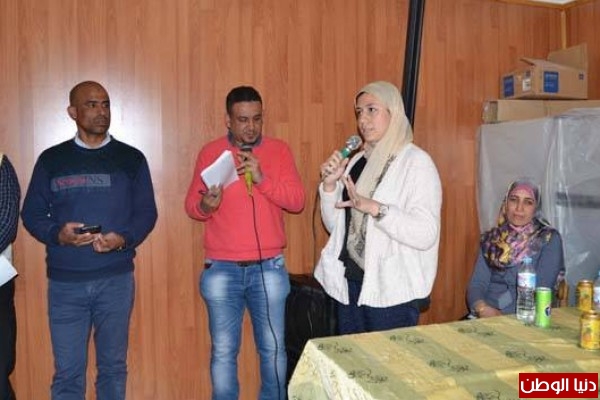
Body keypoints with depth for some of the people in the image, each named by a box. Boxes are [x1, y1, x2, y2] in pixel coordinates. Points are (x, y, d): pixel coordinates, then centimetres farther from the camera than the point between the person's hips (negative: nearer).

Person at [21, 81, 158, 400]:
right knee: (67, 372, 7)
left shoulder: (131, 158, 5)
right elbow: (31, 214, 6)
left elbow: (146, 212, 4)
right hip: (64, 281, 0)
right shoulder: (51, 159, 5)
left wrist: (124, 239, -15)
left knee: (113, 367, 12)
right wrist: (58, 234, -14)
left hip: (116, 279, 0)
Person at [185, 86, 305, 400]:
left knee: (273, 349, 11)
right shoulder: (210, 152, 3)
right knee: (223, 351, 9)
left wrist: (262, 178, -19)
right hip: (221, 269, 0)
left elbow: (297, 201, -5)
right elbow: (191, 205, 2)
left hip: (269, 267, 0)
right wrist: (205, 204, -20)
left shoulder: (279, 150, 3)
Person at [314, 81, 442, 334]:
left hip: (392, 290, -6)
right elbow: (335, 225, 12)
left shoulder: (416, 162, -10)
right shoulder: (357, 161, 9)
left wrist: (374, 208, -28)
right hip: (351, 281, 6)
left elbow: (426, 234, -19)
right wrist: (329, 183, -3)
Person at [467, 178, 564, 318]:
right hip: (485, 317, 3)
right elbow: (477, 283, 3)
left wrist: (504, 316, -20)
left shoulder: (550, 239, 0)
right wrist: (482, 308, -18)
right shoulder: (491, 238, 9)